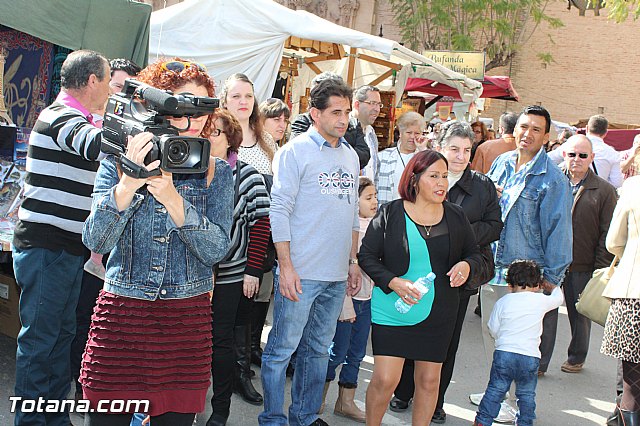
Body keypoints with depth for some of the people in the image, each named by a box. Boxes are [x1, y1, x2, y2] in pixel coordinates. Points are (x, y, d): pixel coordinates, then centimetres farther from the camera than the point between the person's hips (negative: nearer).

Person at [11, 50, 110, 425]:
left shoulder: (73, 119, 18)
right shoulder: (62, 117, -15)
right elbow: (97, 143, -37)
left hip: (68, 249, 10)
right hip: (46, 248, -10)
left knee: (62, 334, 15)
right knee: (40, 338, -2)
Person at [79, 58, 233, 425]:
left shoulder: (216, 171, 2)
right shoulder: (118, 160, 0)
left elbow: (216, 250, -9)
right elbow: (96, 241, -11)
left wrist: (171, 198, -23)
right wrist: (128, 184, -26)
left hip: (187, 321, 1)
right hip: (120, 313, 0)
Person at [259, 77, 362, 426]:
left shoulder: (350, 155, 13)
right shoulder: (295, 151, -6)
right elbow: (279, 210, -10)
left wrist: (353, 261, 14)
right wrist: (286, 267, -15)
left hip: (336, 277, 6)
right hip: (300, 273, -6)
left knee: (318, 349, 15)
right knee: (282, 349, 1)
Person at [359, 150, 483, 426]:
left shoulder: (455, 216, 3)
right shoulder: (390, 214, -7)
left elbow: (475, 254, 13)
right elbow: (366, 255, -4)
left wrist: (467, 265, -11)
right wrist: (393, 282, -19)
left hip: (438, 314, 4)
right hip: (392, 311, -3)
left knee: (429, 380, 10)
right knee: (385, 380, -5)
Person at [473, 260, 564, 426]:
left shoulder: (502, 302, 3)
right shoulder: (541, 300, 1)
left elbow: (493, 329, 7)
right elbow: (558, 298, 22)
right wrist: (551, 286, 42)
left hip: (504, 352, 1)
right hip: (530, 357, 0)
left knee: (495, 389, 9)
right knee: (526, 394, 14)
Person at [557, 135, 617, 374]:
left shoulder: (604, 191, -1)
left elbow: (607, 234, -2)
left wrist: (601, 269, -7)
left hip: (583, 267, 0)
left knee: (580, 314, 15)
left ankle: (577, 357, 34)